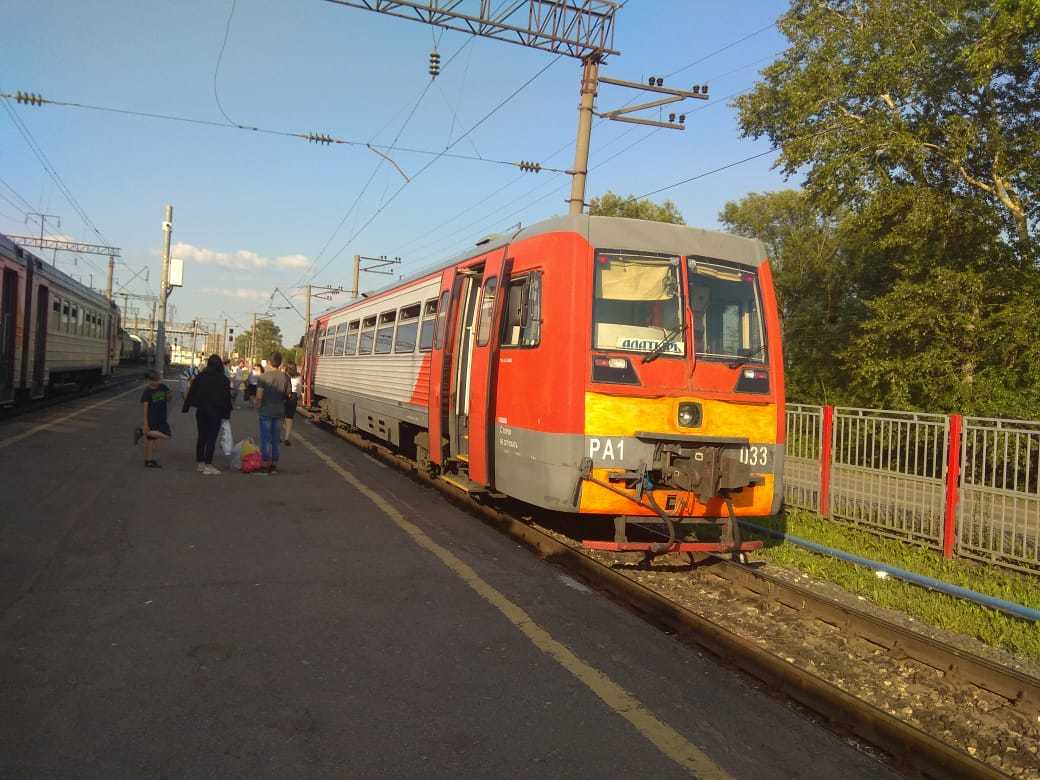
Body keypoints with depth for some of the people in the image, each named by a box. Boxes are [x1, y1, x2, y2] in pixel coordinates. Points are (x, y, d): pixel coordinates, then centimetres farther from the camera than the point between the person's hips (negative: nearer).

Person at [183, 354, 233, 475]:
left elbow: (191, 392, 7)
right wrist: (227, 413, 0)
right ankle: (208, 465, -3)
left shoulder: (200, 376, 4)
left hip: (201, 410, 4)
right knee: (212, 438, -2)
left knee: (202, 437, 12)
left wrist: (186, 407, 13)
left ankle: (201, 463, 17)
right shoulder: (223, 379, -6)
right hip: (215, 412, -4)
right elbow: (227, 397, -5)